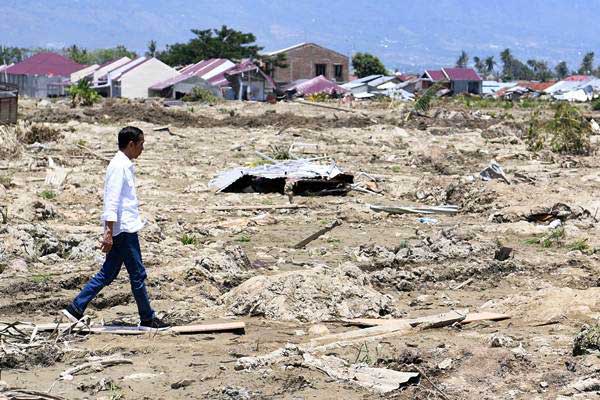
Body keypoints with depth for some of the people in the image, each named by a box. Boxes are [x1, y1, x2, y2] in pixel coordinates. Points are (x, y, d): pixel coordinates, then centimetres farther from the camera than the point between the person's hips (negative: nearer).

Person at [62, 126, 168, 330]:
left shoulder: (124, 165, 17)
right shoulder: (120, 167, -15)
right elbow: (112, 202, -20)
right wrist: (109, 233, -23)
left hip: (125, 229, 10)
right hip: (124, 229, -10)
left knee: (108, 274, 11)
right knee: (138, 274, -1)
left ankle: (76, 308, 12)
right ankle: (147, 319, 8)